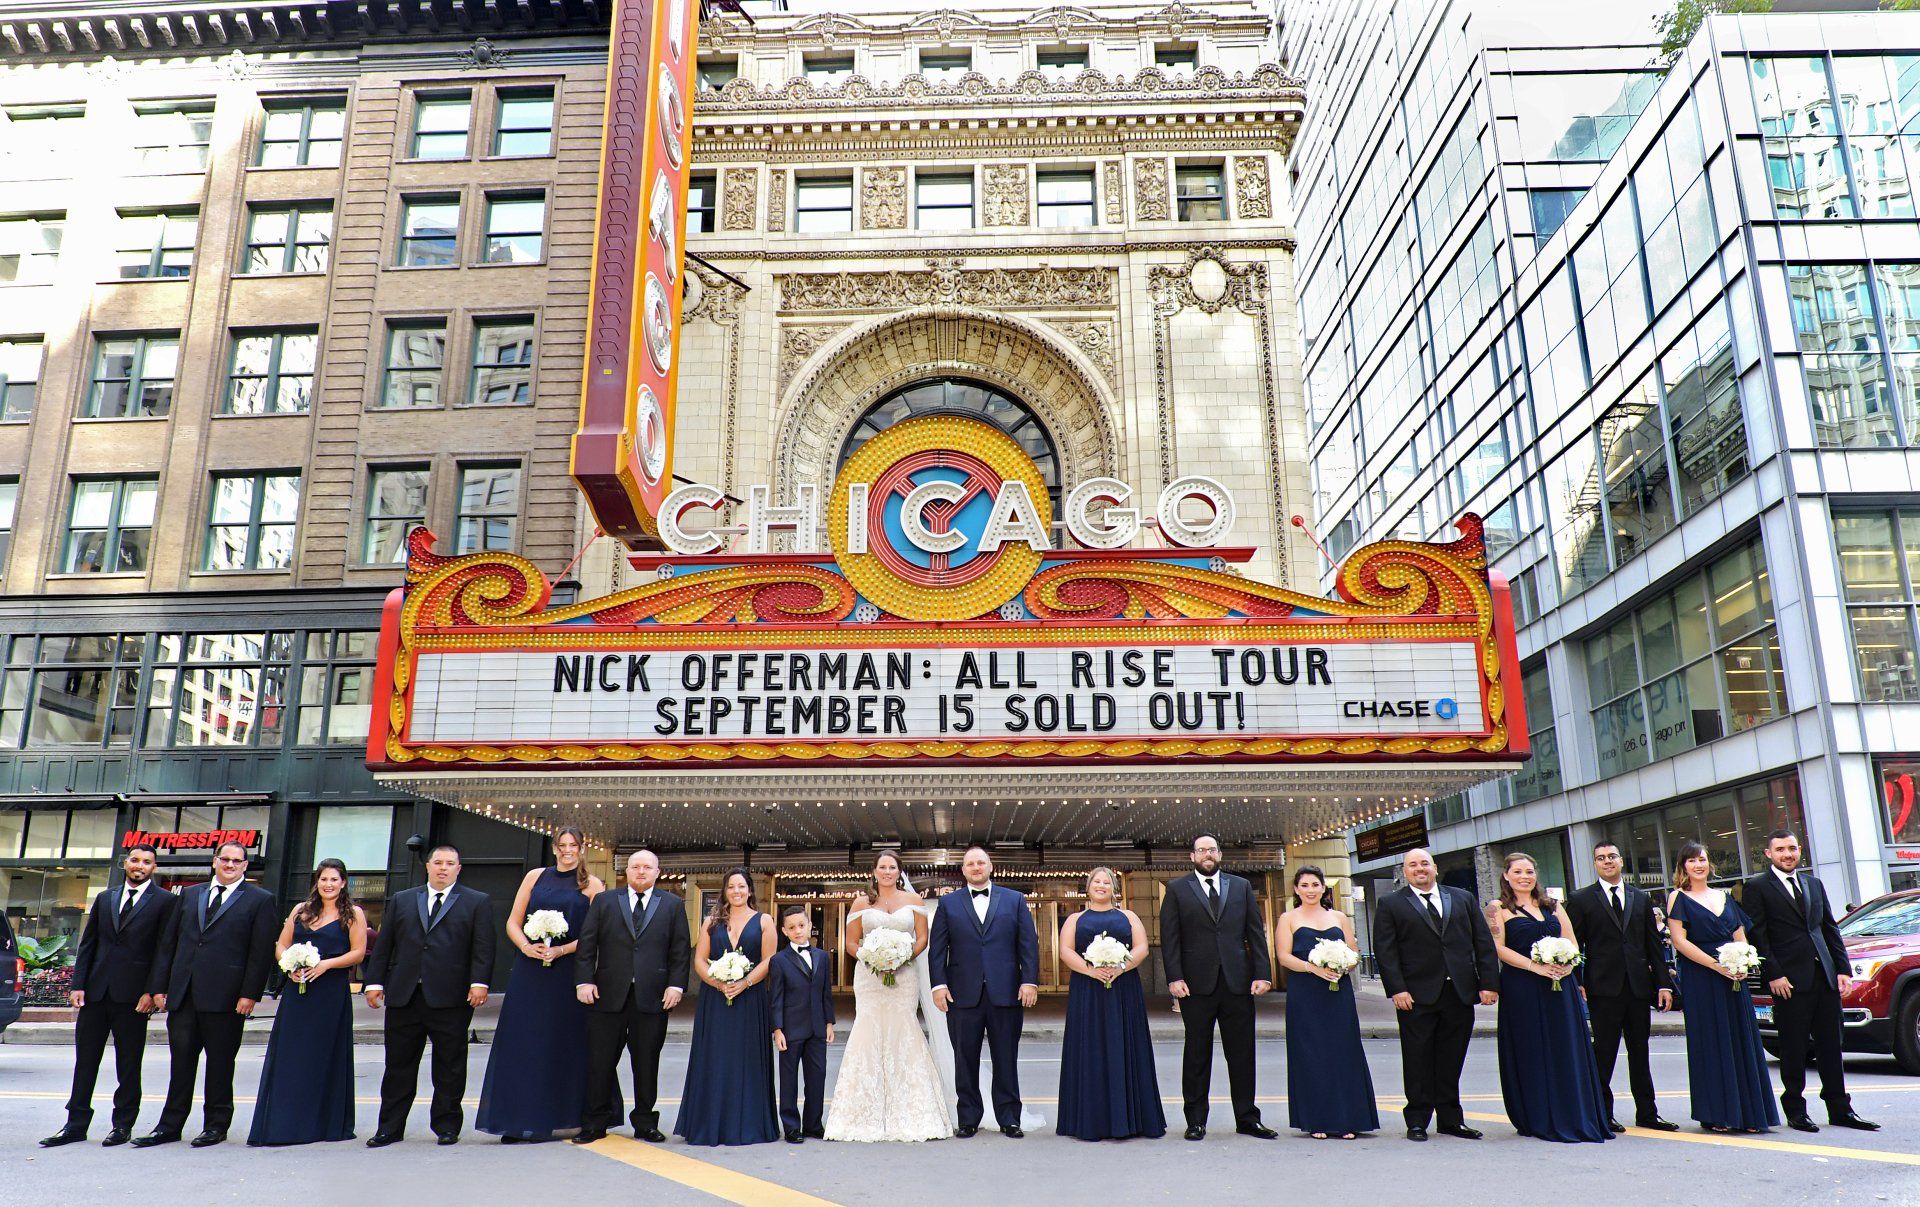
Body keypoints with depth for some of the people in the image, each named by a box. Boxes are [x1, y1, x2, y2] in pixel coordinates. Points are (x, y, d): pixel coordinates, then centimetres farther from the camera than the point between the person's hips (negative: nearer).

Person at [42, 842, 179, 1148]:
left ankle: (123, 1125, 12)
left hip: (133, 995, -4)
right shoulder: (105, 899, 14)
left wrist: (152, 991, -12)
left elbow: (164, 949, -5)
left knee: (128, 1065, 4)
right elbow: (87, 944, 14)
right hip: (95, 993, 5)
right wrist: (78, 984, 3)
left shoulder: (165, 901, -1)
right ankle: (76, 1124, 17)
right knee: (85, 1060, 8)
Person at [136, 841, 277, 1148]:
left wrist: (250, 994, -11)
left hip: (225, 997, -4)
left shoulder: (259, 900, 1)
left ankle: (216, 1124, 16)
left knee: (220, 1063, 5)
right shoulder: (190, 895, 15)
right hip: (183, 994, 4)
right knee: (181, 1060, 9)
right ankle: (170, 1126, 19)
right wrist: (161, 986, 9)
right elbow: (170, 942, 16)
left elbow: (262, 952, -4)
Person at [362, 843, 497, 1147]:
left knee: (450, 1066, 4)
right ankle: (389, 1128, 19)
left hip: (451, 997, -3)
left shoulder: (477, 902, 6)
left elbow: (483, 948, -1)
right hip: (403, 996, 3)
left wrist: (479, 983, -12)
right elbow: (383, 944, 13)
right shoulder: (401, 901, 16)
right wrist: (375, 982, 4)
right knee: (398, 1065, 8)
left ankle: (447, 1126, 15)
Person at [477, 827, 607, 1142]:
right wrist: (526, 946, -9)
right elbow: (513, 923, 9)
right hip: (530, 971, 2)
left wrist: (561, 950, -14)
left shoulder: (591, 885, 3)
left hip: (569, 971, -2)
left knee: (564, 1043, 2)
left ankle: (555, 1117, 12)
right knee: (521, 1042, 0)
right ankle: (517, 1122, 5)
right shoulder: (535, 877, 10)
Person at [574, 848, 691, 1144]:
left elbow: (681, 950, 6)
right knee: (600, 1061, 4)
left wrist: (676, 985, -4)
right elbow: (586, 945, 5)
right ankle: (595, 1123, 16)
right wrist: (584, 981, -5)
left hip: (653, 997, 0)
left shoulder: (673, 905, 9)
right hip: (608, 995, 0)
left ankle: (645, 1122, 19)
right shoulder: (603, 902, 10)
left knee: (647, 1062, 7)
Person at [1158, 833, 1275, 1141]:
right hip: (1197, 984, -2)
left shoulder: (1241, 887, 12)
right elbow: (1169, 938, 0)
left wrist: (1262, 973, -1)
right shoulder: (1177, 889, 6)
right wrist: (1174, 977, -9)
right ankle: (1196, 1120, 13)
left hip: (1237, 982, 2)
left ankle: (1247, 1118, 17)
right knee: (1197, 1054, 5)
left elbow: (1255, 933, 9)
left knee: (1242, 1053, 7)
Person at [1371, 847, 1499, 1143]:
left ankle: (1451, 1119, 21)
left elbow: (1484, 943, 9)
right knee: (1418, 1062, 2)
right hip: (1417, 996, -3)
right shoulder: (1390, 904, 4)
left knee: (1452, 1062, 9)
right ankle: (1417, 1121, 12)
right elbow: (1385, 950, -3)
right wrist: (1397, 990, -12)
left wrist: (1488, 983, 0)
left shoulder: (1463, 899, 13)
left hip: (1460, 993, 3)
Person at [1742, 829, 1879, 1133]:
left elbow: (1830, 929, 15)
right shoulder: (1757, 888, -3)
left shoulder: (1814, 884, 16)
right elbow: (1757, 936, -7)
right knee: (1794, 1050, 1)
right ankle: (1795, 1110, 9)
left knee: (1831, 1047, 10)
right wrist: (1774, 975, -13)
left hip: (1825, 977, 5)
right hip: (1790, 981, -5)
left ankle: (1840, 1109, 18)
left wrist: (1843, 969, 6)